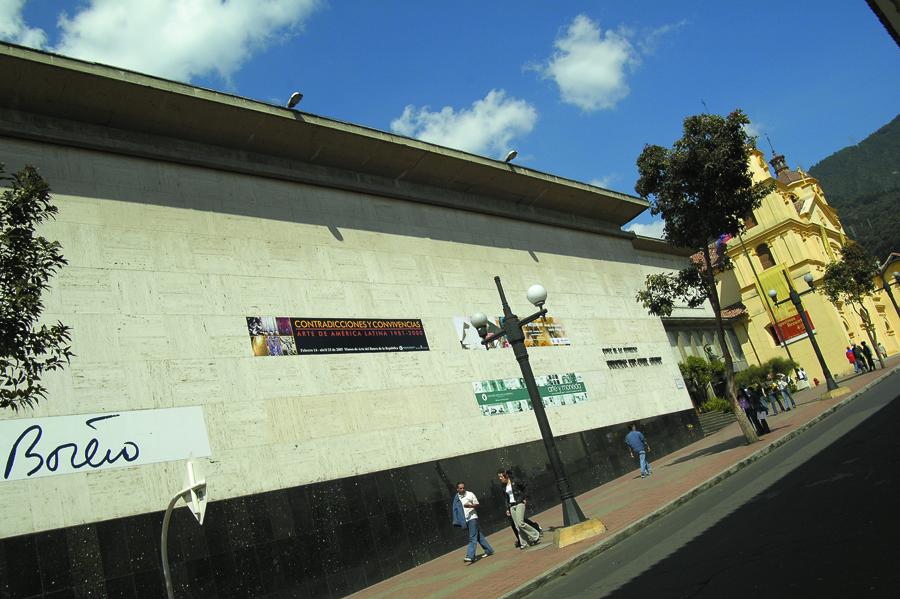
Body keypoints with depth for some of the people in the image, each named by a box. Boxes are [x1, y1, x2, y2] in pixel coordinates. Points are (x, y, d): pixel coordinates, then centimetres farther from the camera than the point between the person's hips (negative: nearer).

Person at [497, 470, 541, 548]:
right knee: (517, 526, 1)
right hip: (512, 506, 6)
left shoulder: (515, 482, -8)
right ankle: (524, 543, 6)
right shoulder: (504, 487, 10)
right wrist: (507, 509, 12)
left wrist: (525, 499, -4)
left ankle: (536, 535, -3)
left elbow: (526, 489, 0)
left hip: (519, 504, -6)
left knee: (520, 523, -18)